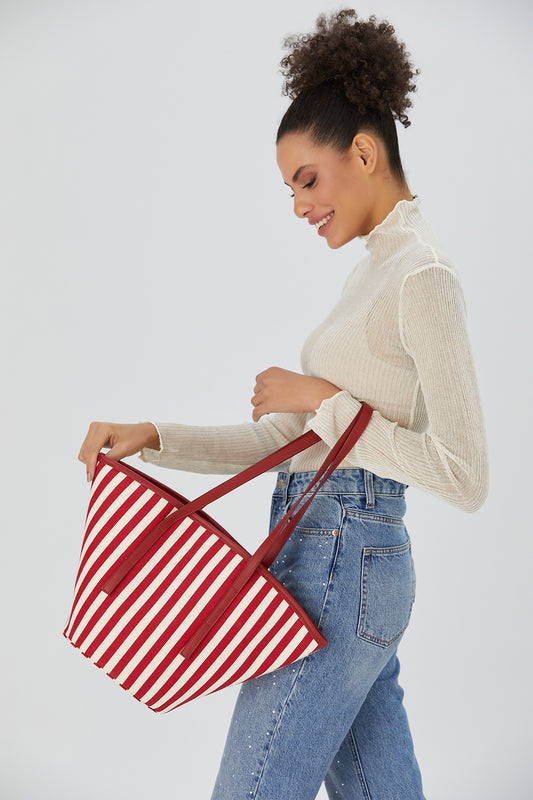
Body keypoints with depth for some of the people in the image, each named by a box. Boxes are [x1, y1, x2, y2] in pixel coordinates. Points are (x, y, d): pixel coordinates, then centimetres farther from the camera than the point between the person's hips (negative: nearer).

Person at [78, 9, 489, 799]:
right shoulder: (379, 267, 15)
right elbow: (286, 436, 14)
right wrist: (153, 436, 4)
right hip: (354, 557, 10)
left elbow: (465, 477, -18)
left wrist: (326, 402, -14)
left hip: (338, 561, -10)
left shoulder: (422, 274, -14)